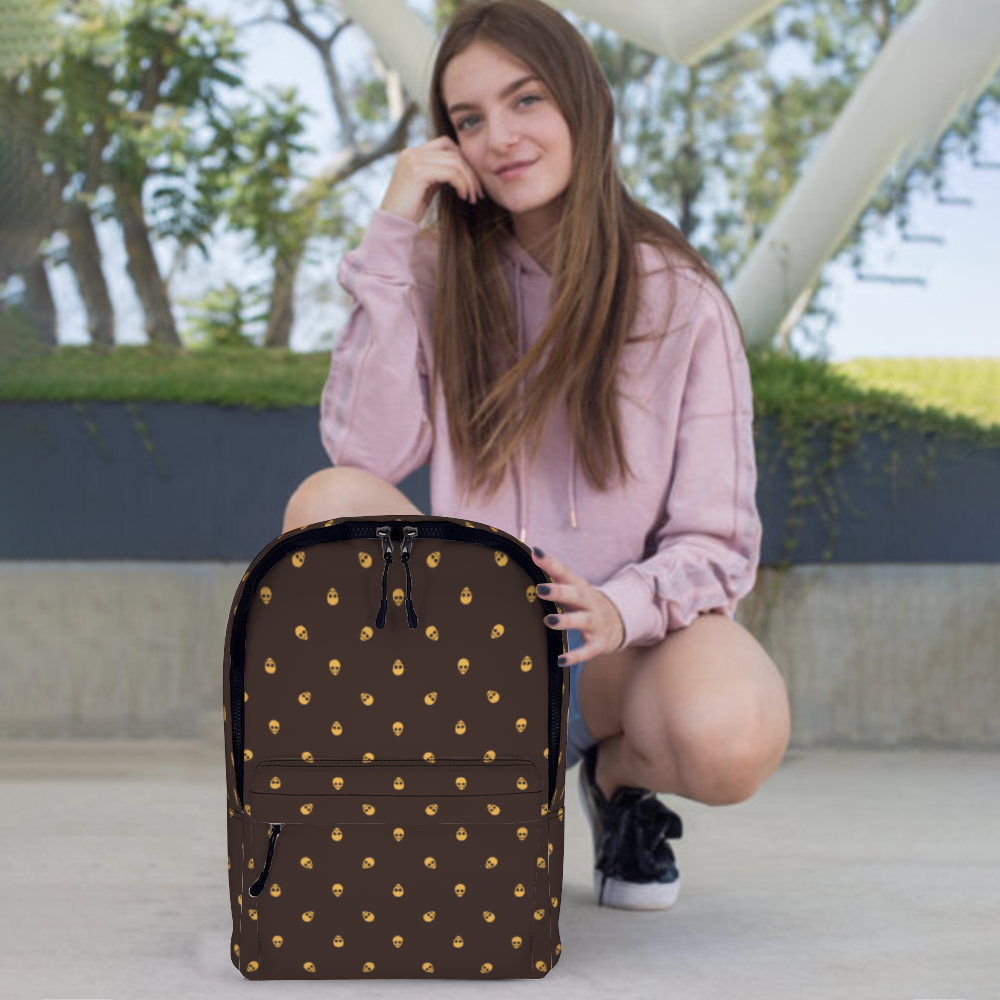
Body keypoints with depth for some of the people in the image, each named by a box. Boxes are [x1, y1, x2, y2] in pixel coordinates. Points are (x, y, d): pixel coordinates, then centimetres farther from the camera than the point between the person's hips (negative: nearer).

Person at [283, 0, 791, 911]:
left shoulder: (679, 299, -5)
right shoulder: (444, 280, 1)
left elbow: (717, 542, -6)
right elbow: (366, 452, -14)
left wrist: (623, 609, -28)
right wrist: (389, 240, -15)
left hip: (629, 639, -2)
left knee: (731, 739, -34)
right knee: (327, 504, -24)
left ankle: (619, 771, 5)